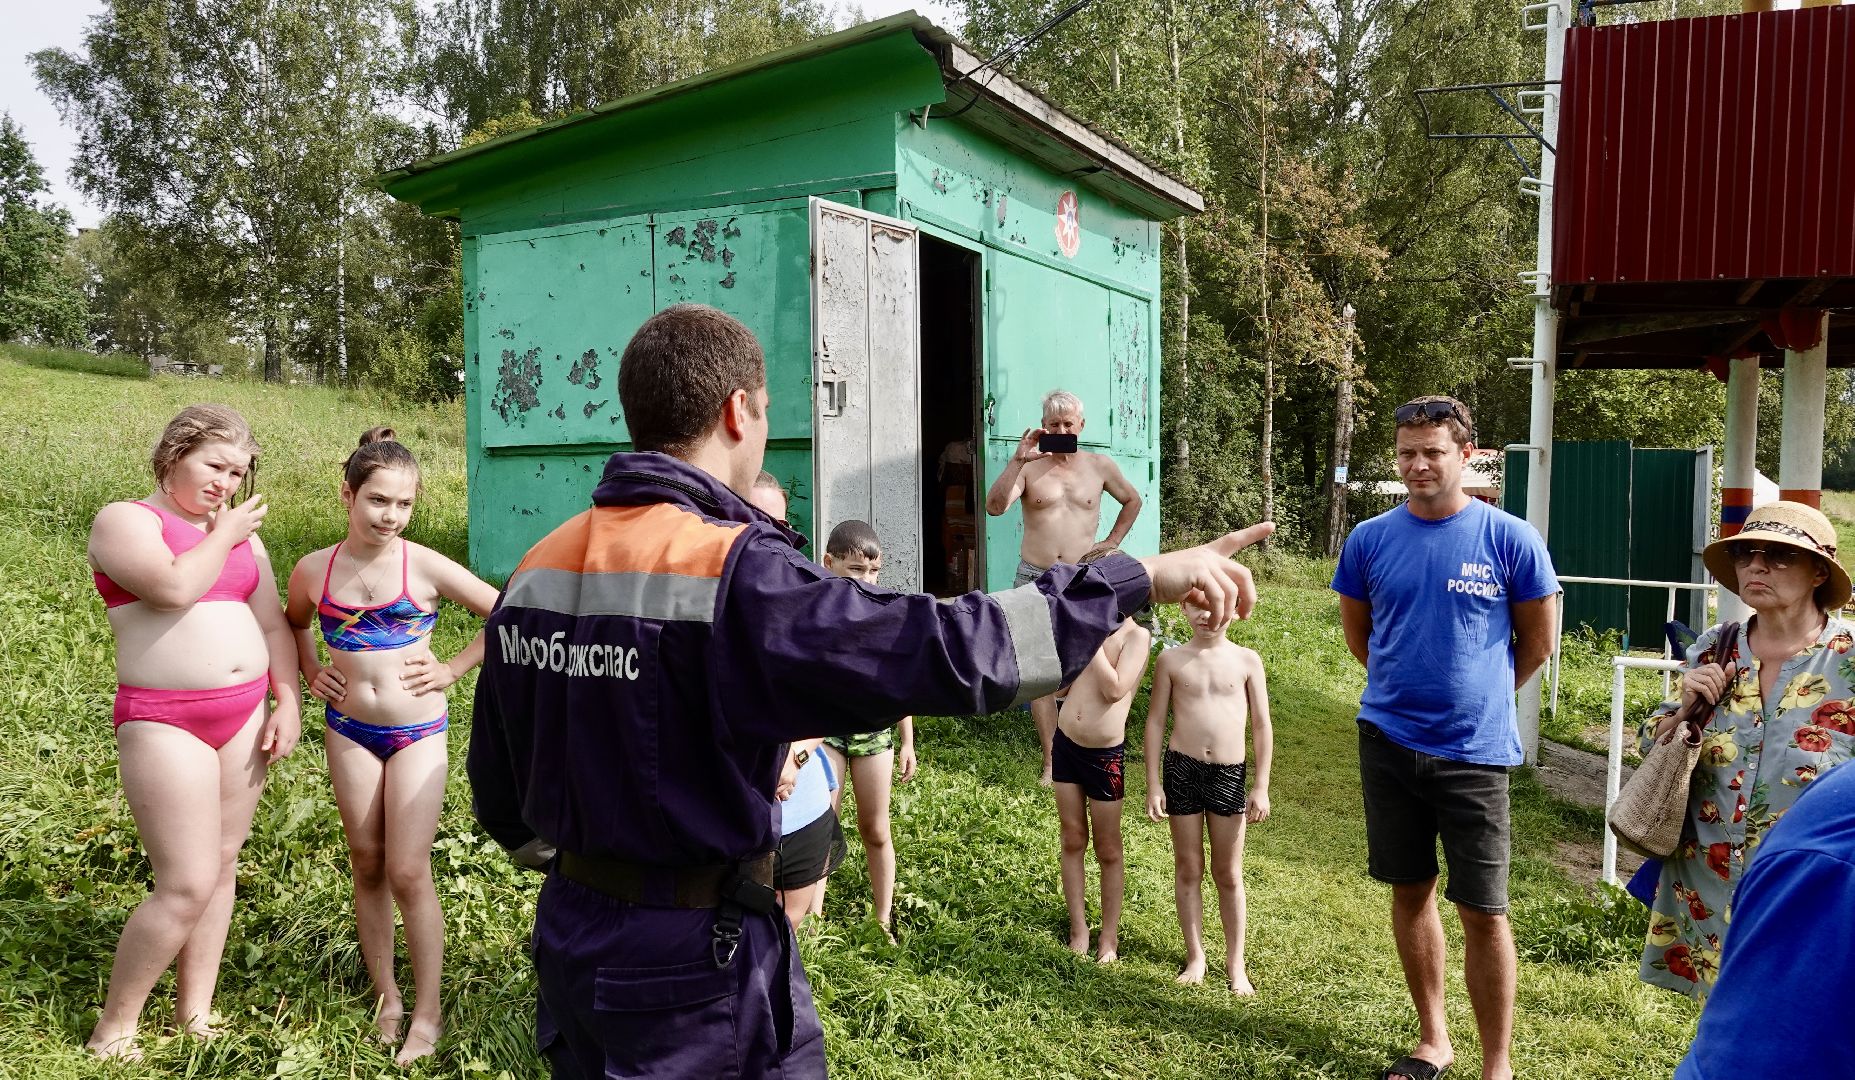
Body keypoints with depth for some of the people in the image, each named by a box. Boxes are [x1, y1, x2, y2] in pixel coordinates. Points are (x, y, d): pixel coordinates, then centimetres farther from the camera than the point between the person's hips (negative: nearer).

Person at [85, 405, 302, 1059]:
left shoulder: (241, 534, 15)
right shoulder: (125, 520, -4)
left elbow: (272, 625, 14)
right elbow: (174, 587, -23)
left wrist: (288, 702, 4)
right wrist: (223, 535, -7)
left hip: (245, 716, 6)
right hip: (165, 724, -6)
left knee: (221, 865, 10)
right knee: (188, 884, -8)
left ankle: (195, 1014, 22)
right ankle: (114, 1026, 12)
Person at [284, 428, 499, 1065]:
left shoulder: (424, 566, -11)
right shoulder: (313, 571, -2)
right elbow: (294, 625, 21)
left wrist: (453, 670, -6)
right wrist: (311, 675, 7)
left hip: (417, 732, -3)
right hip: (349, 730, 3)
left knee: (408, 873, -4)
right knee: (367, 867, 10)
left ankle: (427, 1013, 10)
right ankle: (386, 998, 25)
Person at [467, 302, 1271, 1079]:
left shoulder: (535, 572, -1)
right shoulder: (734, 575, -24)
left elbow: (500, 792, 9)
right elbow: (948, 650, -31)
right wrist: (1142, 577, -22)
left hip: (572, 935, 7)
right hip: (697, 959, -7)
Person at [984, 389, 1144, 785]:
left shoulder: (1100, 466, 7)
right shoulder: (1029, 466, 1)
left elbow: (1132, 500, 23)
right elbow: (994, 507, -14)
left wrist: (1113, 540, 12)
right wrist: (1016, 461, -21)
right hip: (1034, 579, 0)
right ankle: (1051, 762, 7)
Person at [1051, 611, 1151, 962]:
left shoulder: (1136, 634, -12)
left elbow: (1115, 689, -24)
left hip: (1105, 753, -5)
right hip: (1066, 743, 5)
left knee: (1108, 850, 9)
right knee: (1072, 841, 12)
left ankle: (1109, 936, 23)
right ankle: (1078, 929, 24)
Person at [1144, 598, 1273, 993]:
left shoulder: (1247, 660, -1)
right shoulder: (1171, 660, -1)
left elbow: (1262, 726, 2)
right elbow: (1155, 721, 2)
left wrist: (1261, 787, -1)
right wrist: (1153, 784, -1)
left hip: (1230, 774, 0)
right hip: (1181, 769, 0)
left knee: (1228, 873, 10)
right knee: (1187, 868, 10)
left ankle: (1236, 962, 23)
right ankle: (1195, 956, 24)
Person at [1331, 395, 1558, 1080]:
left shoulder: (1511, 540, -6)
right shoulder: (1370, 539, 1)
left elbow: (1536, 644, 5)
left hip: (1475, 751, -3)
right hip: (1389, 741, 3)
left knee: (1483, 912, 1)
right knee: (1411, 891, 13)